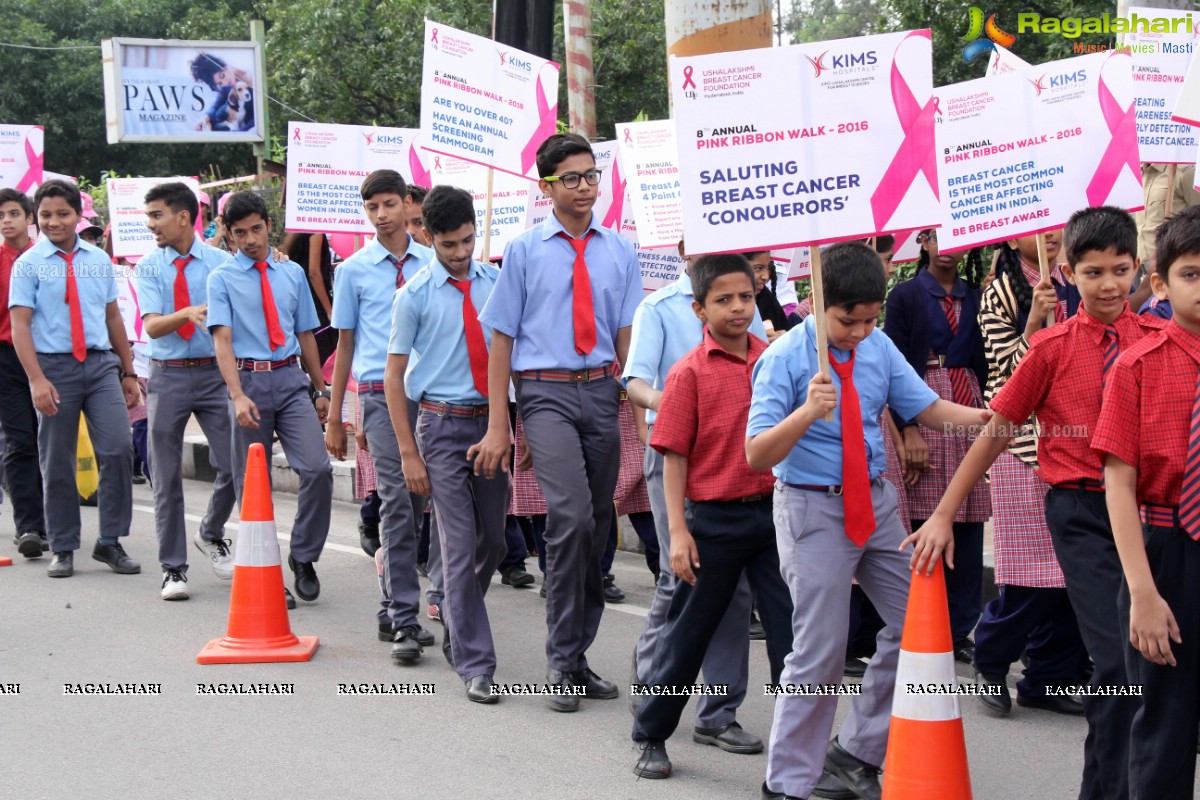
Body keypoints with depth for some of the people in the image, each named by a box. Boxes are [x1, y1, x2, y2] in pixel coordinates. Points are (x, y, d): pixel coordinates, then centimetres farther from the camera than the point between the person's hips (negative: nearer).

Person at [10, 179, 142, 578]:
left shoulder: (99, 260, 10)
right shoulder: (29, 264, -1)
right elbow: (20, 324, -6)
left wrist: (128, 372, 12)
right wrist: (37, 380, -16)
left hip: (100, 364, 2)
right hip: (54, 366, -2)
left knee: (118, 449, -10)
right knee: (56, 463, 4)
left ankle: (110, 542, 3)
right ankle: (63, 549, 16)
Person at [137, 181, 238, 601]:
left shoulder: (220, 262, 0)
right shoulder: (150, 267, 1)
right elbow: (152, 326, -10)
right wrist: (188, 313, -28)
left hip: (214, 372, 0)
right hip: (167, 376, 1)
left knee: (233, 465, -4)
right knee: (166, 476, 4)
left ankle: (211, 534, 25)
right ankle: (173, 568, 14)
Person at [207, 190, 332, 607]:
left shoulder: (293, 274, 11)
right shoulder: (222, 279, 0)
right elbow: (222, 339, -10)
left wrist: (321, 389, 17)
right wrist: (238, 396, -22)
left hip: (290, 378, 2)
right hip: (249, 380, -2)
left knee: (318, 468, -13)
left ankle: (303, 557, 4)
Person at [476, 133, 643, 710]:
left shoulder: (620, 250, 11)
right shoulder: (525, 250, 3)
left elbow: (627, 334, 12)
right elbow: (501, 339, 3)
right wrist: (497, 427, -2)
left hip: (600, 389, 4)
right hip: (545, 391, -4)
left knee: (596, 528, 8)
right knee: (572, 516, -20)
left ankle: (576, 655, 21)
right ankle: (561, 662, -10)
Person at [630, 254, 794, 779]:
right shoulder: (690, 371, -8)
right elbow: (675, 455, -7)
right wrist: (678, 531, -11)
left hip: (773, 510, 3)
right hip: (715, 518, -3)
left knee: (790, 626, 4)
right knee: (690, 629, 8)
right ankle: (651, 735, 22)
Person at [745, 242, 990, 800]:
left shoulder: (879, 349, 4)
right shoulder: (785, 358, -14)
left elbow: (927, 409, 8)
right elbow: (756, 455, -18)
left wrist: (991, 417, -11)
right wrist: (807, 412, -34)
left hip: (876, 502, 7)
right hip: (813, 509, -6)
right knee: (820, 649, -6)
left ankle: (857, 752, 22)